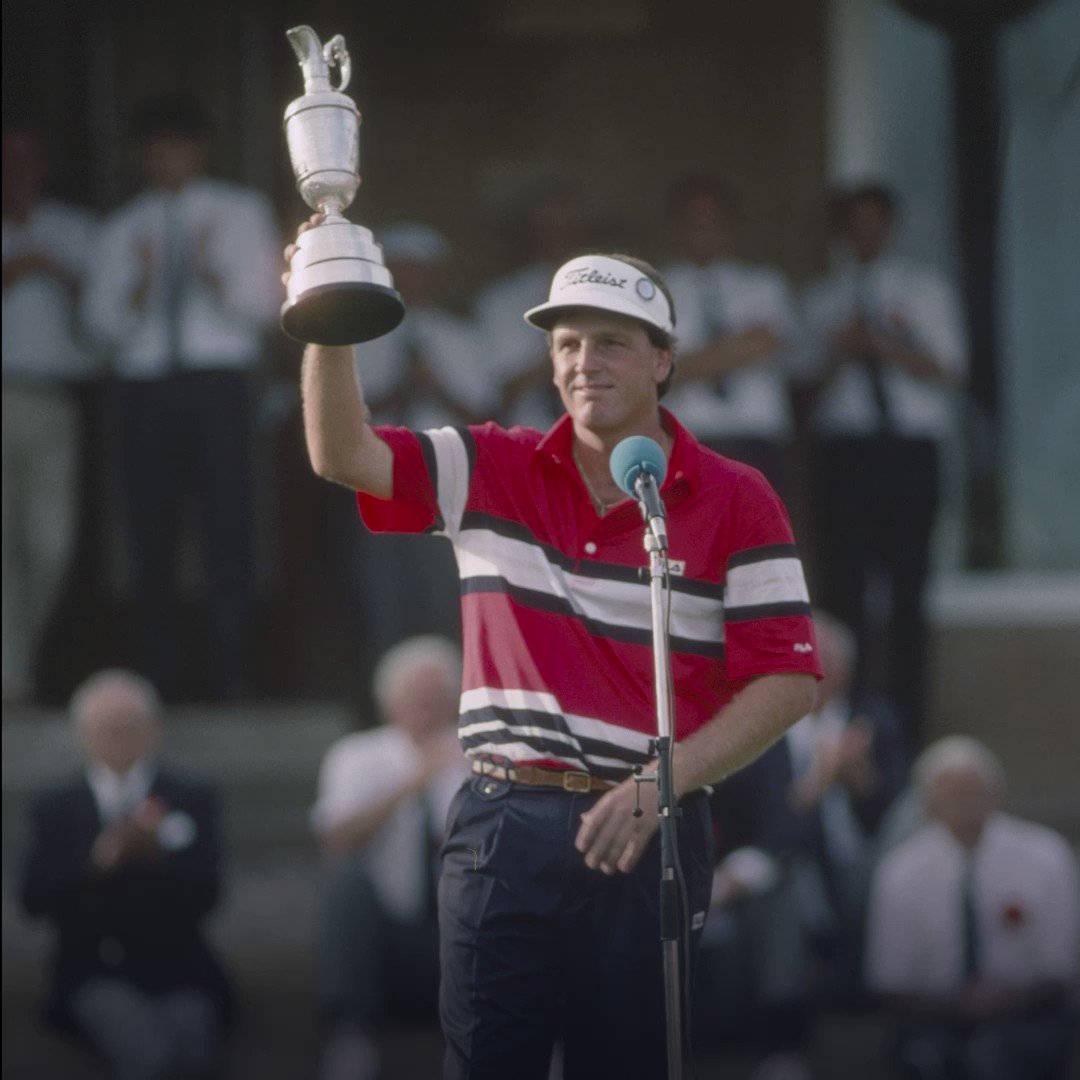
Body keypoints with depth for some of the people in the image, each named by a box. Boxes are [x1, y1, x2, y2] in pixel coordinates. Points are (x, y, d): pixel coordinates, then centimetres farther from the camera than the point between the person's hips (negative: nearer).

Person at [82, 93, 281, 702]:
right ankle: (161, 673, 3)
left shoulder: (240, 213, 12)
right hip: (144, 388, 2)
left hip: (217, 384, -2)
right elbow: (103, 321, 9)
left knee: (227, 528, -11)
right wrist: (139, 289, -10)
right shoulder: (127, 227, 17)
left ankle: (232, 672, -11)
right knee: (152, 532, -1)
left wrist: (210, 276, -13)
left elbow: (263, 303, 3)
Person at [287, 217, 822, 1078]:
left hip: (646, 836, -2)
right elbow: (344, 455, -2)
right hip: (503, 827, 2)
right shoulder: (492, 473, 9)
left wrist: (660, 785, -15)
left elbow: (787, 680, -4)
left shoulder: (736, 502, 0)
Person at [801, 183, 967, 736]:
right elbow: (810, 385, 8)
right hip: (843, 450, 1)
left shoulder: (924, 289, 11)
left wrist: (888, 347, -13)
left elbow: (948, 371, 1)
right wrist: (842, 354, -11)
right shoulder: (821, 298, 13)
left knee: (907, 583, -2)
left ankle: (906, 722, 0)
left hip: (911, 455, 0)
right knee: (843, 584, -5)